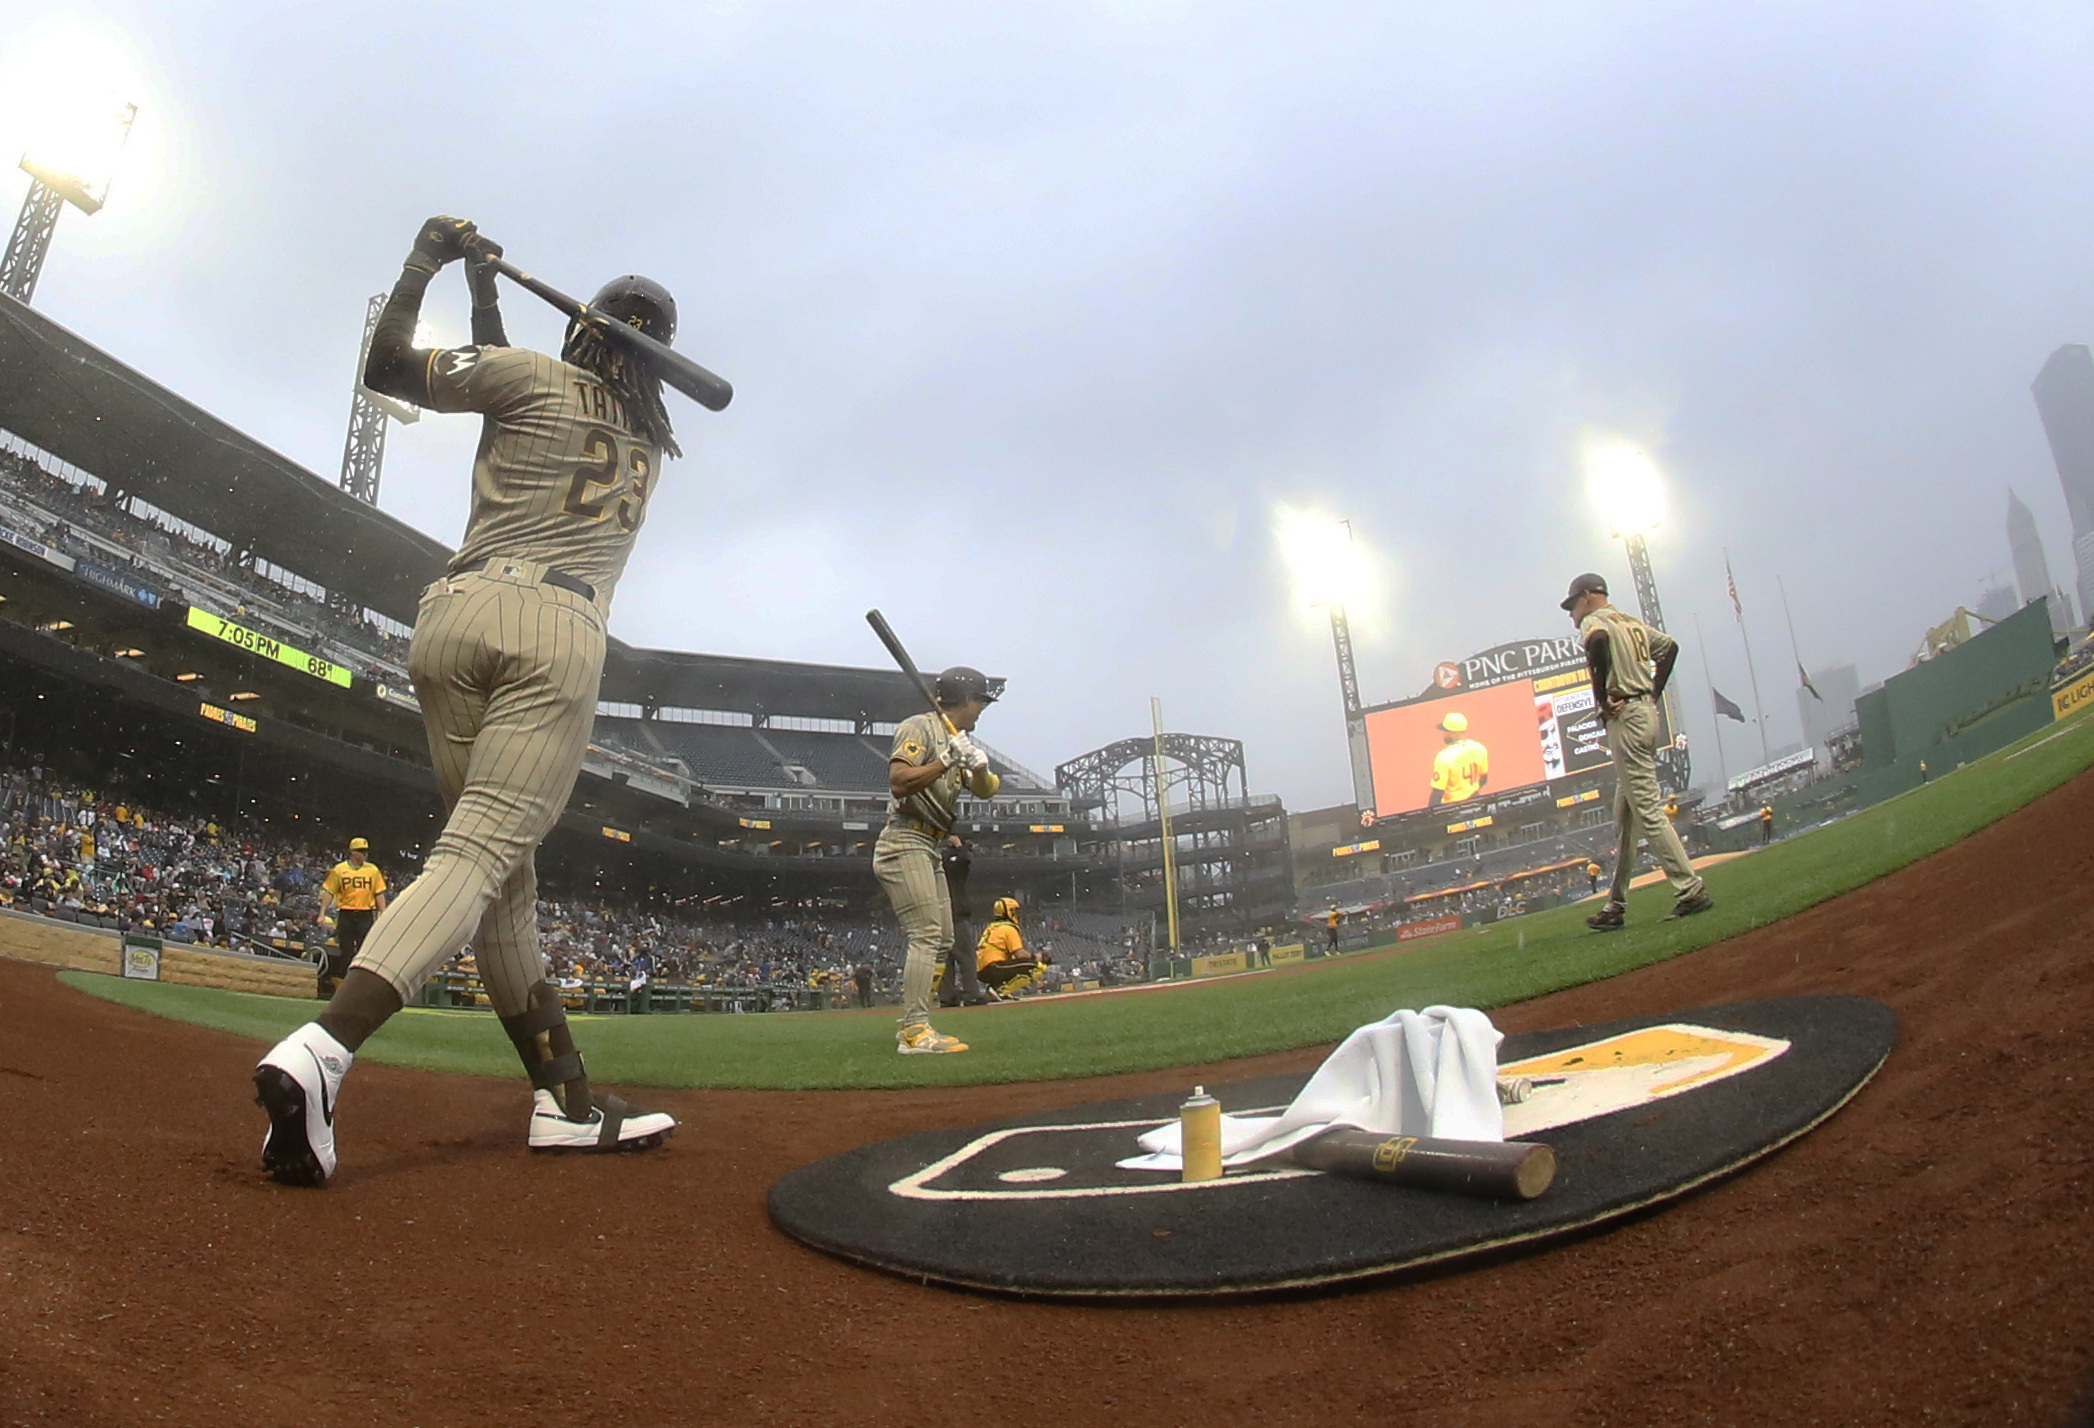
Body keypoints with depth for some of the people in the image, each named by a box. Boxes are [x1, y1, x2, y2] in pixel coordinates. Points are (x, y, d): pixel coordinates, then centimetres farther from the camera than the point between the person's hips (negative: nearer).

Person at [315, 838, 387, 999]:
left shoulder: (373, 870, 8)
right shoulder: (339, 869, 4)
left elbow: (379, 894, 8)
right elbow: (329, 892, 4)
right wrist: (322, 914, -5)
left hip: (365, 915, 1)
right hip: (345, 915, -1)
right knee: (346, 951, 1)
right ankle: (340, 985, 12)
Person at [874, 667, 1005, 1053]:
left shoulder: (958, 741, 19)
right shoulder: (920, 727, -8)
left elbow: (986, 790, 12)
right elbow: (898, 783, -21)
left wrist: (978, 765, -9)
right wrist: (947, 761, -23)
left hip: (930, 851, 10)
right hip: (905, 844, -10)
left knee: (942, 941, 11)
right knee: (927, 936, -17)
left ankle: (910, 1027, 16)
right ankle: (915, 1032, -19)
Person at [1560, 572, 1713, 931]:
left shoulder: (1595, 621, -6)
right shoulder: (1632, 622, 21)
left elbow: (1598, 642, -29)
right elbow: (1670, 645, 29)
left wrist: (1600, 698, -21)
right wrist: (1655, 692, 20)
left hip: (1625, 716, -10)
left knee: (1648, 810, -9)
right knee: (1626, 816, 11)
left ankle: (1691, 890, -10)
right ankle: (1617, 907, 16)